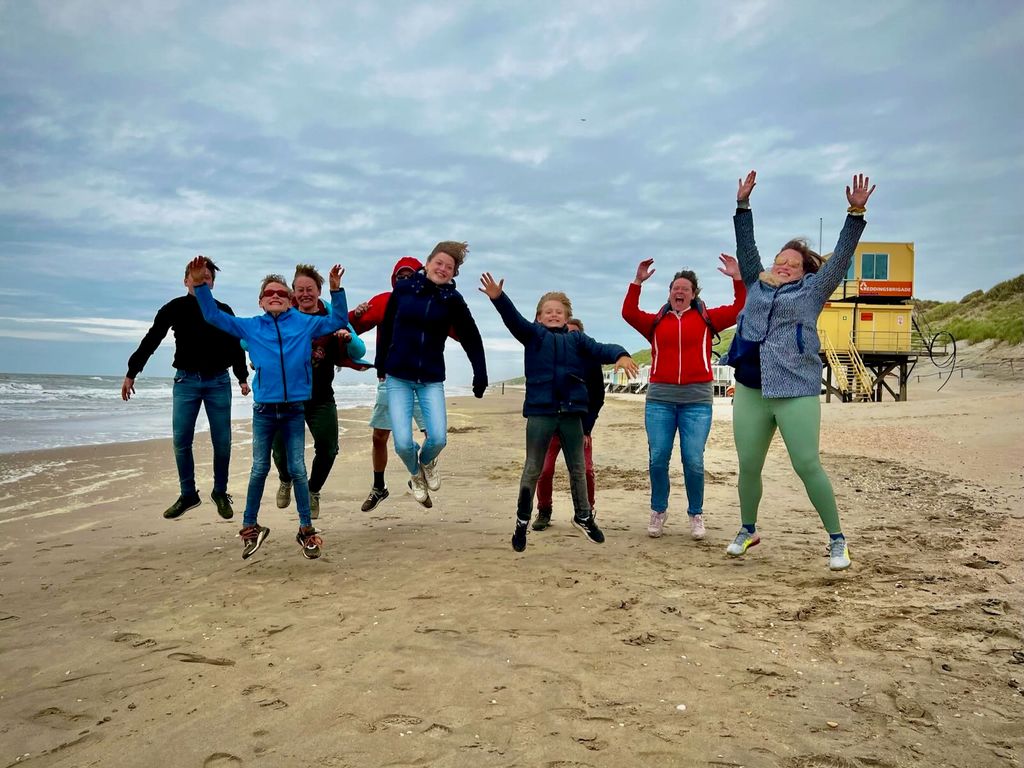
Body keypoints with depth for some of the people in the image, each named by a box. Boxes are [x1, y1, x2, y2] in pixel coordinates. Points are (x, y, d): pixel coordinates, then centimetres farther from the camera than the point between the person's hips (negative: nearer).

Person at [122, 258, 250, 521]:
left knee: (222, 442, 1)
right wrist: (131, 373, -1)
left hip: (218, 382, 0)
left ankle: (220, 492, 17)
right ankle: (188, 494, 12)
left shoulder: (223, 311, 5)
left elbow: (235, 346, 14)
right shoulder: (175, 308, 2)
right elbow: (150, 341, 2)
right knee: (181, 441, -2)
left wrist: (242, 377, 11)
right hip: (186, 381, 0)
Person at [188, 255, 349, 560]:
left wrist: (336, 290, -7)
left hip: (295, 409, -1)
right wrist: (200, 285, -3)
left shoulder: (305, 324, 4)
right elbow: (214, 316, 8)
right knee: (259, 470, 8)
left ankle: (306, 529, 12)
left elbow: (338, 320, 6)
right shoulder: (250, 326, 6)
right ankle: (250, 528, 22)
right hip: (264, 409, 1)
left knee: (297, 470, 3)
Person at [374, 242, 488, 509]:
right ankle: (416, 476, 27)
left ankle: (427, 462, 26)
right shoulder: (403, 288, -2)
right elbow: (386, 328, 8)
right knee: (403, 443, -8)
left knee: (438, 438, -13)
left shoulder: (452, 300, -3)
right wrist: (380, 365, 14)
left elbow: (471, 339, 1)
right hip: (398, 377, 0)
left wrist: (480, 375, -2)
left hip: (432, 379, 0)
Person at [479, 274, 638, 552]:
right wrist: (498, 298, -31)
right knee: (533, 469, 6)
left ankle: (583, 516, 33)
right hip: (540, 411, -2)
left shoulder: (576, 339, 9)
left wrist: (621, 355, -27)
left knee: (578, 468, 14)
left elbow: (601, 350, -5)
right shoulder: (533, 334, 4)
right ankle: (522, 522, 18)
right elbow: (513, 319, -12)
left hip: (571, 412, 2)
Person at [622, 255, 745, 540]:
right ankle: (658, 511, 16)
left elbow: (740, 309, 4)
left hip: (697, 399, -1)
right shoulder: (656, 321, 12)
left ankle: (696, 515, 13)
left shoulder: (707, 318, 10)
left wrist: (737, 278, -5)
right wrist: (637, 281, -8)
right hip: (660, 398, 1)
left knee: (693, 461, -3)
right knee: (658, 458, -1)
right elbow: (629, 313, -1)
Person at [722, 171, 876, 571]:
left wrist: (856, 213, -5)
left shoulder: (812, 290, 9)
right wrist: (742, 204, 16)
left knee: (808, 467, -5)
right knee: (748, 467, 8)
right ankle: (748, 530, 27)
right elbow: (746, 247, 19)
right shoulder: (757, 285, 17)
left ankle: (837, 540, 8)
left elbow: (841, 255, 3)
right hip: (750, 392, 4)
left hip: (796, 392, -4)